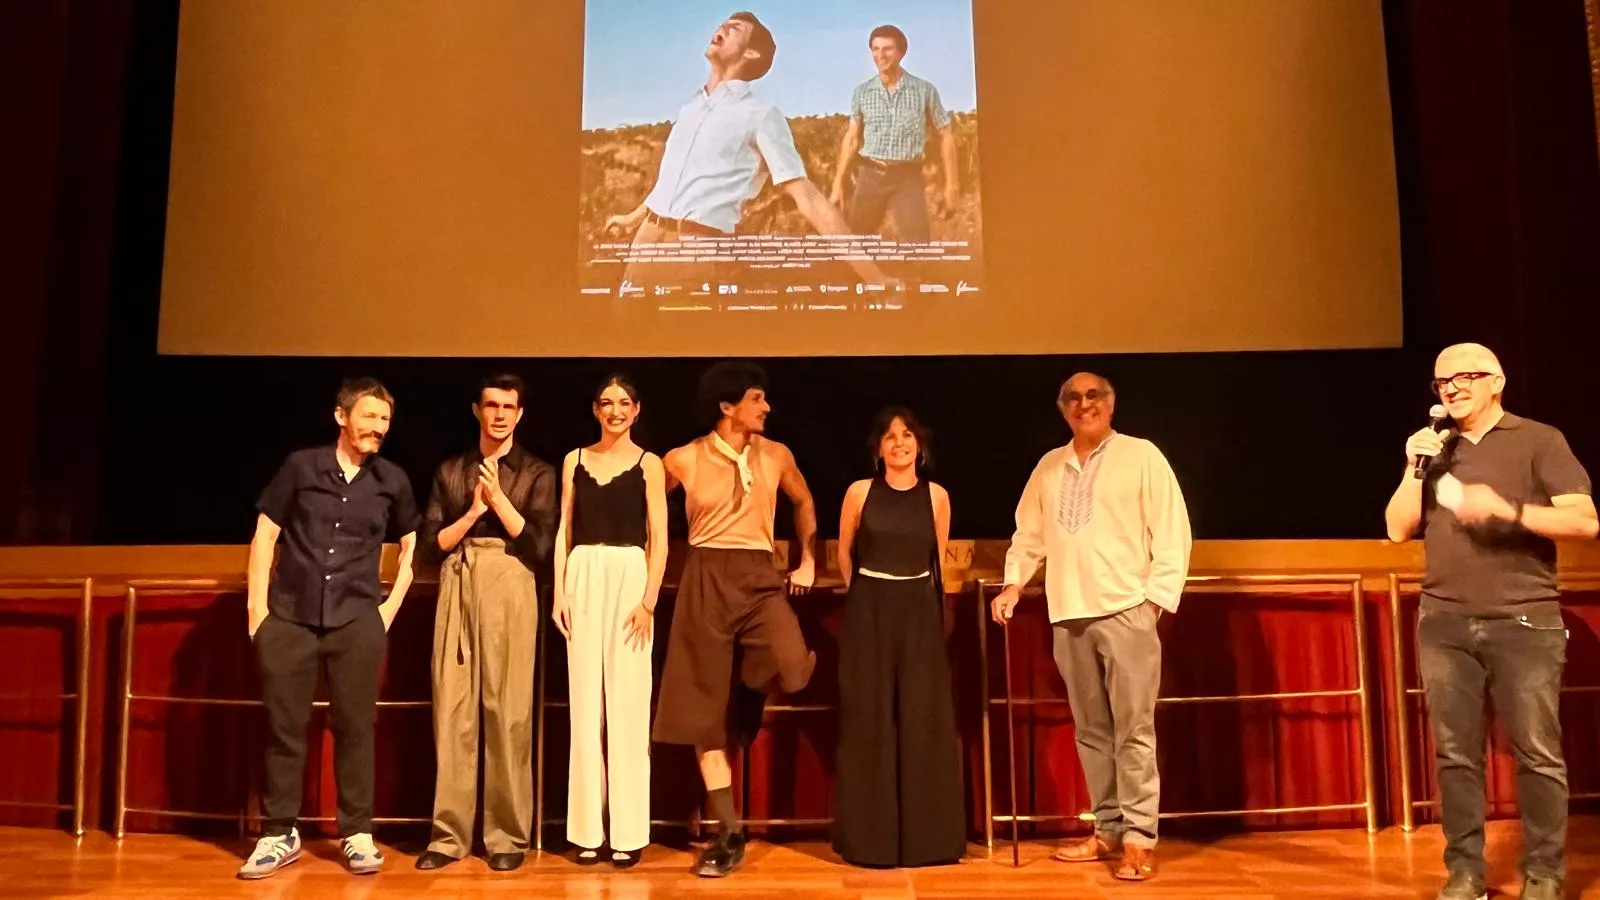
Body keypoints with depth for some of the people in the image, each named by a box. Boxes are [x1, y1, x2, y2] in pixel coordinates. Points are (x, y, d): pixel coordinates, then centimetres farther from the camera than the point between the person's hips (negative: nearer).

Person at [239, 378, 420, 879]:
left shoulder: (392, 480, 6)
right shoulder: (301, 466, 2)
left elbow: (412, 544, 19)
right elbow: (265, 534, 4)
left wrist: (392, 604, 10)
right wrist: (257, 605, -2)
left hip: (357, 618, 1)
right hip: (289, 614, 0)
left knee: (354, 726, 3)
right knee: (284, 726, 4)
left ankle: (357, 834, 12)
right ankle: (280, 835, 16)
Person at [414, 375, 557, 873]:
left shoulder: (536, 472, 9)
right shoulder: (450, 470, 15)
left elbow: (539, 546, -1)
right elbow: (431, 543, 10)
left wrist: (498, 498, -7)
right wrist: (472, 511, -4)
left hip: (509, 588, -2)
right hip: (457, 587, 2)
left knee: (507, 712, -5)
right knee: (452, 710, -2)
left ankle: (508, 835, 3)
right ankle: (449, 833, 5)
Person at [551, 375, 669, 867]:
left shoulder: (648, 464, 4)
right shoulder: (574, 460, 11)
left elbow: (659, 540, 0)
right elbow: (563, 531, 10)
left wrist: (649, 600, -10)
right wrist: (559, 593, 1)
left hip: (630, 578, -2)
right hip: (584, 579, 3)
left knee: (627, 705, -2)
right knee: (585, 704, 4)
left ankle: (628, 832, 5)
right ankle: (587, 829, 11)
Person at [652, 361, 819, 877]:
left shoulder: (776, 456, 6)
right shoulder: (684, 460, -1)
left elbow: (804, 503, 23)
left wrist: (808, 561, 14)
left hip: (759, 576, 1)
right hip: (707, 580, -1)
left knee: (791, 669, -27)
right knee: (706, 706, -1)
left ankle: (751, 680, 12)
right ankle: (729, 834, 9)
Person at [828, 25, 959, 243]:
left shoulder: (924, 90, 0)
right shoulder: (861, 92, 6)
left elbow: (945, 135, 6)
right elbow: (851, 139, 11)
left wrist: (951, 183, 2)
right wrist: (838, 184, 6)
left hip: (908, 177, -2)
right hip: (871, 175, 2)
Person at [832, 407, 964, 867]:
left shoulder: (937, 496, 2)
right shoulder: (859, 492, -2)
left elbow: (939, 560, 13)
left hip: (920, 613, 1)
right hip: (869, 613, -1)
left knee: (923, 720, 3)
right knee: (869, 720, 2)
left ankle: (925, 835, 14)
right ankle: (871, 836, 11)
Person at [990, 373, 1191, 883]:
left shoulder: (1142, 456, 1)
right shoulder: (1048, 467, 14)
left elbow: (1172, 533, -3)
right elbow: (1029, 535, 18)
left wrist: (1156, 598, -8)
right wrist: (1013, 586, 6)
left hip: (1126, 611, -5)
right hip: (1069, 617, 5)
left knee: (1133, 729, -4)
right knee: (1091, 730, 11)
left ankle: (1139, 839, 3)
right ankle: (1108, 830, 21)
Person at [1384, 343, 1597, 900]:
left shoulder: (1539, 440, 3)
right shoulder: (1432, 449, 14)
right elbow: (1398, 530, 9)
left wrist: (1508, 510, -20)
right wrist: (1414, 469, -3)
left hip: (1525, 621, -3)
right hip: (1444, 623, 3)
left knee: (1537, 753, -1)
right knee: (1456, 754, 3)